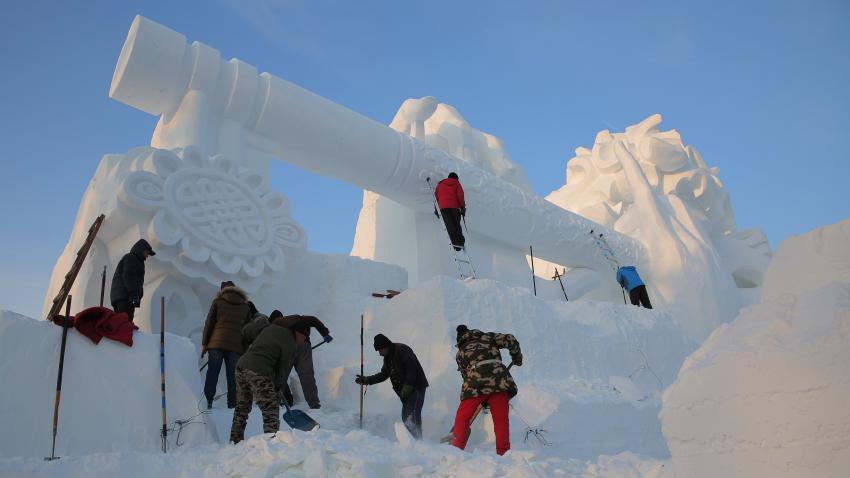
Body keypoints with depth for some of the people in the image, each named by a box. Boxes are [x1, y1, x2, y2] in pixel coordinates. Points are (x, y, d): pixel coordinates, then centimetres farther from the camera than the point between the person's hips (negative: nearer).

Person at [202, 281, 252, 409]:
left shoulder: (218, 302, 7)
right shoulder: (245, 306, 14)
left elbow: (209, 323, 3)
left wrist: (204, 343, 6)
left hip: (217, 342, -1)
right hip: (236, 346, 1)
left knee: (212, 372, 5)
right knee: (232, 376, 4)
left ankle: (209, 400, -1)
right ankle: (232, 404, 4)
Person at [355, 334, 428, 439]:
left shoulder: (402, 350, -13)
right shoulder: (387, 357, 15)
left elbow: (412, 368, -20)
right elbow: (384, 374, 21)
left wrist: (407, 386, -23)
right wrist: (367, 380, 12)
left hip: (417, 386, -9)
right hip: (405, 390, 9)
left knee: (412, 415, -17)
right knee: (405, 417, 4)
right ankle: (417, 440, 8)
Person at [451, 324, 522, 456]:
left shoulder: (460, 352, 27)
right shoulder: (488, 337, 25)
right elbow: (510, 340, 11)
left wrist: (483, 400, 29)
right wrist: (517, 357, 26)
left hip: (476, 382, 0)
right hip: (499, 379, 1)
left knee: (462, 417, 16)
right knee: (501, 419, 11)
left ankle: (456, 449, 17)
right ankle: (503, 452, 12)